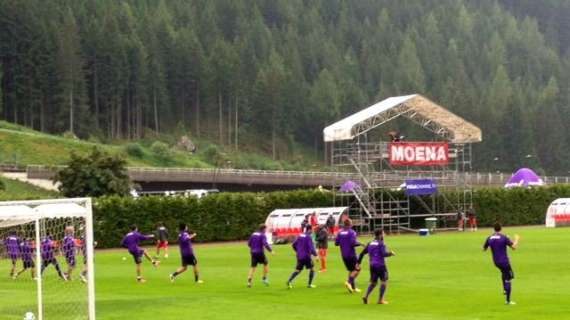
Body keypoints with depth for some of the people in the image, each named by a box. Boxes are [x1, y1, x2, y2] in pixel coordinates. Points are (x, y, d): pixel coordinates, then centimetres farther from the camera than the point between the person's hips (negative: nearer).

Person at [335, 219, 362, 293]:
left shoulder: (340, 232, 6)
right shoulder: (352, 232, -12)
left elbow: (336, 243, 5)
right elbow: (353, 243, -22)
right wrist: (359, 243, -4)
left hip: (344, 255, 7)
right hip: (351, 254, -6)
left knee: (351, 270, 16)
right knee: (357, 269, 1)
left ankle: (353, 287, 14)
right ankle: (349, 282, -19)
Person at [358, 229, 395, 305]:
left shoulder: (370, 244, 12)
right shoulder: (381, 244, -9)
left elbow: (362, 253, 12)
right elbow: (384, 254, -20)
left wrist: (359, 262, 17)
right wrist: (391, 253, -1)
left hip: (372, 265, 7)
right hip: (380, 265, -7)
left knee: (373, 282, 17)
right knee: (384, 281, 4)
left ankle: (366, 296, -2)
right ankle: (380, 300, 0)